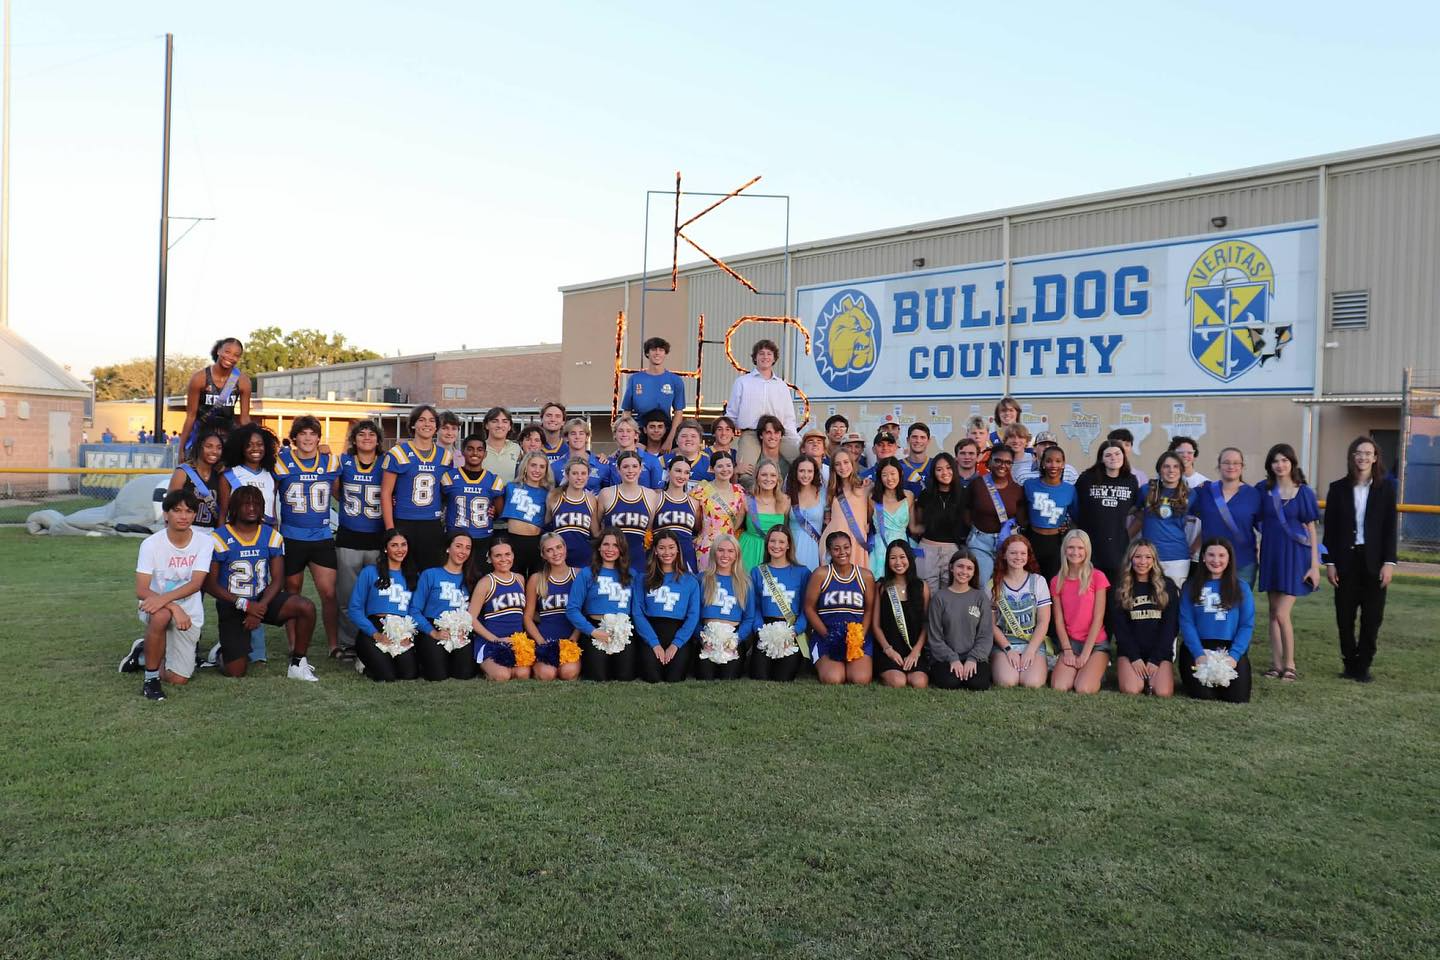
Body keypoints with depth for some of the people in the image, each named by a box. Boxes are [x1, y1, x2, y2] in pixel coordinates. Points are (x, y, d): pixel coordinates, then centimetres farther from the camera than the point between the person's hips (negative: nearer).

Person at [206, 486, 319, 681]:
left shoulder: (272, 537, -1)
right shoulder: (220, 539, -12)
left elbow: (277, 579, -2)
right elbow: (210, 584, -11)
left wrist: (261, 607, -18)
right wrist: (244, 605, -18)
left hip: (262, 600, 3)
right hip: (231, 606, -3)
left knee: (306, 608, -25)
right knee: (235, 672, -6)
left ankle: (298, 665, -10)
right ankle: (224, 650, 32)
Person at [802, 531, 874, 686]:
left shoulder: (865, 575, 8)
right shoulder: (820, 574, 1)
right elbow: (809, 608, 0)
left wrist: (860, 636, -10)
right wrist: (826, 635, -10)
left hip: (858, 637, 2)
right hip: (825, 637, -2)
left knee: (861, 679, -23)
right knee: (833, 679, -26)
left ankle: (851, 666, 12)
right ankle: (823, 665, 10)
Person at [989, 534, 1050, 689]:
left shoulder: (1038, 581, 3)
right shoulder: (994, 585, 2)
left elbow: (1043, 622, 0)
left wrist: (1030, 650, -10)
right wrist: (1008, 649, -10)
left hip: (1033, 643, 1)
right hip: (1003, 643, -1)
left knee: (1033, 683, -24)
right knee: (1007, 682, -26)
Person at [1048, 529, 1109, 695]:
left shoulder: (1097, 577, -5)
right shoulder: (1057, 582, 6)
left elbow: (1098, 618, -8)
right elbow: (1059, 620, 2)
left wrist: (1085, 653, -11)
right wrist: (1067, 651, -9)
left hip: (1096, 643, -2)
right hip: (1070, 643, 3)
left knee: (1084, 689, -24)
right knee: (1059, 687, -21)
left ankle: (1098, 670, 9)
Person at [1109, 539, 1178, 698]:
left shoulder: (1167, 587, 6)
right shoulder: (1120, 589, 5)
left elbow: (1170, 625, 0)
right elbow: (1118, 626, 0)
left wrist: (1156, 659, -9)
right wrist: (1134, 657, -12)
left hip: (1159, 650, 1)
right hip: (1130, 650, 0)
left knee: (1163, 693, -24)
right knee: (1131, 690, -26)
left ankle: (1151, 676, 8)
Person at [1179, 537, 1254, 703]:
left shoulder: (1241, 588, 8)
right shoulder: (1191, 586, 6)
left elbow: (1247, 625, 2)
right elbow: (1186, 622, -2)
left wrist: (1234, 655, -12)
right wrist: (1199, 655, -14)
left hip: (1230, 649, 1)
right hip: (1198, 648, -1)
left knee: (1238, 697, -17)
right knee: (1203, 695, -21)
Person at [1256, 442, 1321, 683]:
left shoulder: (1303, 492, -4)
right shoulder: (1262, 490, 2)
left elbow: (1311, 530, -2)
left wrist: (1315, 565, -5)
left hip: (1294, 557, -3)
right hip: (1271, 555, 3)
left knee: (1282, 614, -8)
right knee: (1274, 613, 7)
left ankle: (1289, 665, 7)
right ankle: (1276, 664, 14)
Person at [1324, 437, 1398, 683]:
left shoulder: (1385, 488, 3)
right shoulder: (1338, 488, 3)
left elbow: (1390, 528, 1)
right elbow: (1330, 529, 3)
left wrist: (1389, 562, -7)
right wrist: (1329, 562, -2)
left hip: (1374, 561, 0)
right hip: (1346, 561, 0)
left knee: (1372, 617, 2)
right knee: (1344, 617, 4)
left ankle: (1363, 666, 11)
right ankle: (1350, 664, 16)